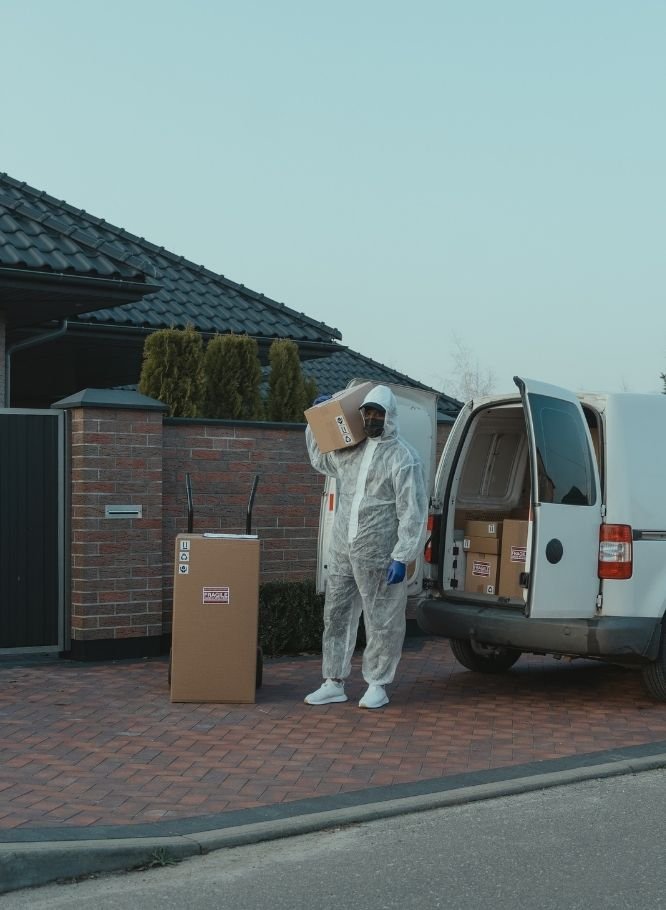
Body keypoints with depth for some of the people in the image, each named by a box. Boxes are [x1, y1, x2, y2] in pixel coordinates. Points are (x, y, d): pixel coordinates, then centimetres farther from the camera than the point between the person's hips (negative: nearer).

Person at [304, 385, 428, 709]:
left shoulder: (403, 457, -8)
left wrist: (402, 557, -16)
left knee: (381, 621, 3)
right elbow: (319, 458, 32)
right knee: (336, 615, 10)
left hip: (377, 555, -6)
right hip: (341, 549, 6)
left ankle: (377, 685, 16)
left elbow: (413, 512, -11)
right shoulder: (350, 450, 11)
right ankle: (333, 682, 20)